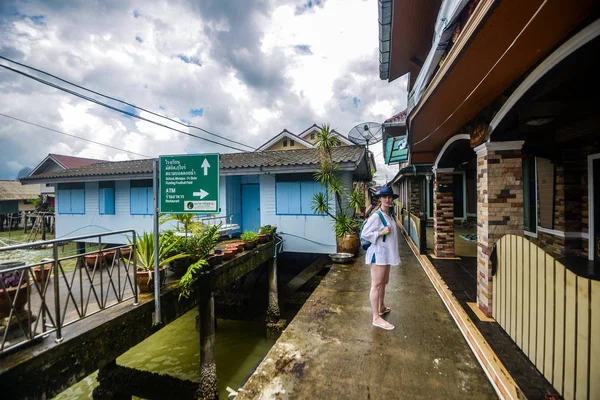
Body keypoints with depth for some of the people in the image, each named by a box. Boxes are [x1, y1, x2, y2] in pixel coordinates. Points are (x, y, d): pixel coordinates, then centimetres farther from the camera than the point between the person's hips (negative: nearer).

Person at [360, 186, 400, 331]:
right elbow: (364, 234, -20)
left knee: (384, 282, 22)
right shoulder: (376, 216, -18)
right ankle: (376, 318, 5)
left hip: (386, 253, 10)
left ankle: (381, 307, 41)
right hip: (378, 254, -9)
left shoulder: (388, 215, 10)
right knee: (376, 285, -3)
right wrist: (381, 232, -25)